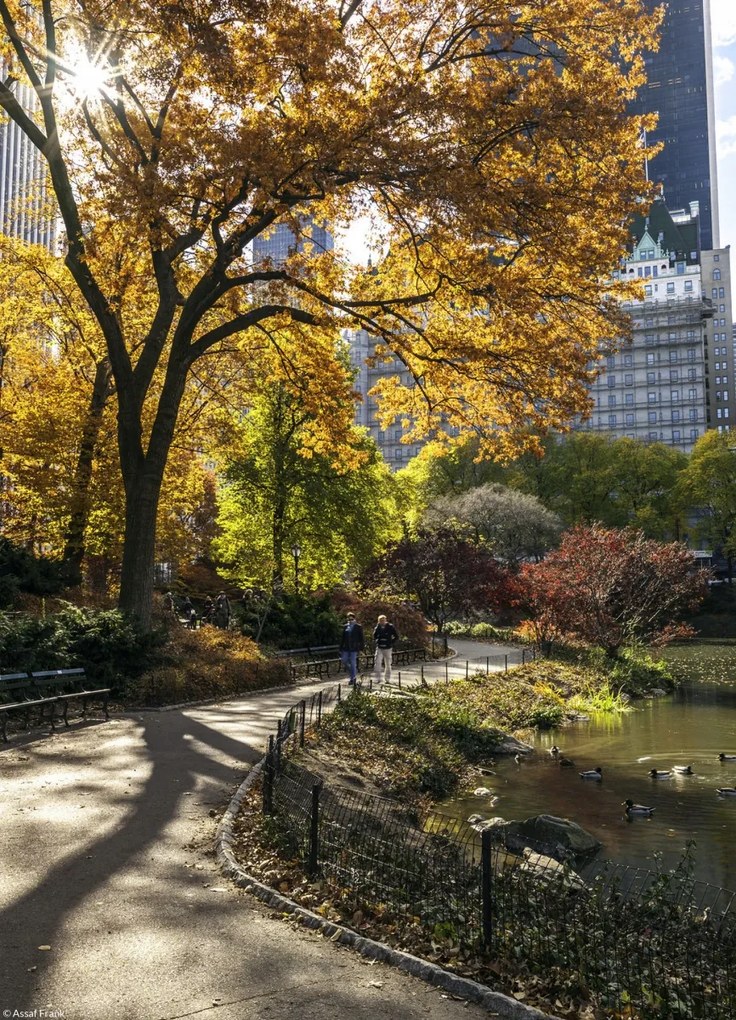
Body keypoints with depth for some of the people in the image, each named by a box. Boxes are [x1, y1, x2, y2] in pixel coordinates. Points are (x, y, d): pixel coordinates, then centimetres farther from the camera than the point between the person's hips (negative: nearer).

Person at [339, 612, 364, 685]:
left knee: (353, 663, -2)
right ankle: (354, 672, 27)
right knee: (344, 661, 5)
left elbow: (361, 638, -3)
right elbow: (342, 638, 13)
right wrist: (341, 648, 10)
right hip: (346, 648, 5)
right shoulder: (345, 626, 8)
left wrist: (361, 648, -9)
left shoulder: (358, 627, -4)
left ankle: (352, 679, 8)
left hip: (354, 648, -5)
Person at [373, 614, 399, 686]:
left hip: (387, 648, -2)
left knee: (388, 664, 7)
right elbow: (374, 636, 20)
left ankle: (387, 679, 17)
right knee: (377, 662, -10)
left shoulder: (390, 627, -6)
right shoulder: (377, 628, 2)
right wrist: (375, 642, 6)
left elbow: (396, 637, 1)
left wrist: (391, 643, -5)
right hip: (379, 648, 2)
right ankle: (378, 678, -5)